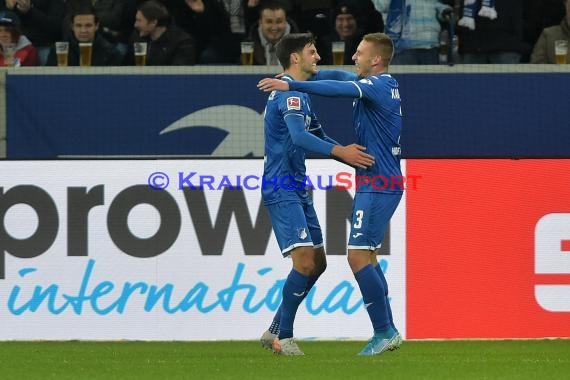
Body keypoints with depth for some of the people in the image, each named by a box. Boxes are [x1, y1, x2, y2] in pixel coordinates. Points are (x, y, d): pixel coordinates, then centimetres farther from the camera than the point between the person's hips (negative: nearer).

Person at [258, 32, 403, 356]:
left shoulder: (378, 85, -15)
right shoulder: (383, 84, 14)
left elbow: (339, 89, -31)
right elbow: (342, 77, 24)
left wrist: (291, 85, -35)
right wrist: (301, 76, 12)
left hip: (377, 185, -10)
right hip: (381, 182, 10)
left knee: (358, 255, -12)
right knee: (367, 257, 13)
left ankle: (384, 331, -11)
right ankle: (387, 332, 13)